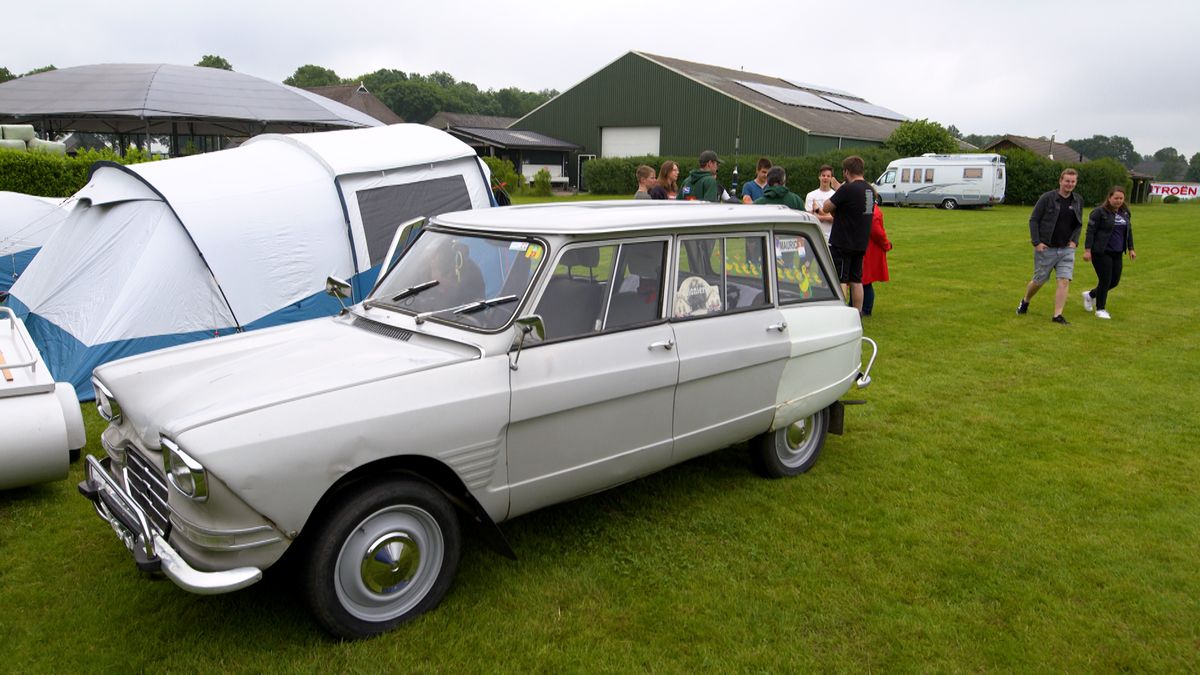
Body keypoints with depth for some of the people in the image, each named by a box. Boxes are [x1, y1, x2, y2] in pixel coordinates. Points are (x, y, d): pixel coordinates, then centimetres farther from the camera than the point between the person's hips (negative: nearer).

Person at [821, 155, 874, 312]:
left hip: (842, 243, -8)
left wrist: (834, 194, 5)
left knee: (840, 281, -3)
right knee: (856, 280, 13)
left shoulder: (848, 189, -18)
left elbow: (826, 208, -12)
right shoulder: (870, 190, 8)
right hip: (861, 244, 8)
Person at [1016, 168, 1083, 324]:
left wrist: (1074, 240, 1)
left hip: (1066, 249, 3)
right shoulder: (1047, 198, -9)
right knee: (1039, 281, 7)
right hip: (1046, 248, -3)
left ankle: (1057, 315, -5)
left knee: (1064, 281, -8)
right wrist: (1036, 242, -13)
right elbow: (1033, 220, -7)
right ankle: (1025, 302, 35)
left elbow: (1079, 224, 17)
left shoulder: (1078, 201, 6)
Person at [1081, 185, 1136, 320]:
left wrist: (1131, 249, 17)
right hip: (1101, 253, -7)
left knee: (1115, 281, 8)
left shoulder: (1125, 212, 12)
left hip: (1117, 253, 7)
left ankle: (1090, 295, 32)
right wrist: (1087, 250, -15)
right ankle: (1100, 309, 10)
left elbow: (1129, 231, 20)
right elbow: (1090, 231, -11)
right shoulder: (1099, 212, -9)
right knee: (1105, 280, -5)